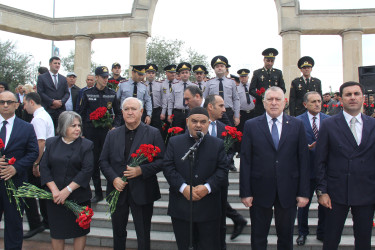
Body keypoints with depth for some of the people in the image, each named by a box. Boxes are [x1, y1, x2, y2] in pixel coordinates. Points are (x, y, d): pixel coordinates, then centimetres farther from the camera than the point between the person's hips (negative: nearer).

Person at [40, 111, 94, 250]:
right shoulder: (51, 143, 5)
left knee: (80, 231, 8)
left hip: (78, 196, -2)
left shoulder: (86, 145, -3)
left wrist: (67, 190, -17)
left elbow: (87, 170, -11)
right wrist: (54, 190, -13)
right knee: (56, 232, 12)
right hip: (54, 197, 2)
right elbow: (44, 167, 0)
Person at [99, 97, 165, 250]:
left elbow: (161, 161, -8)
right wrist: (114, 178, -11)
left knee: (143, 235, 11)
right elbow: (103, 161, 5)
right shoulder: (113, 135, 6)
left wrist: (141, 170, -21)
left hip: (142, 192, -3)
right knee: (118, 232, 19)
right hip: (118, 191, 3)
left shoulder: (153, 133, -4)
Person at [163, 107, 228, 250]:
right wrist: (183, 187, -15)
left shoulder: (218, 144, 4)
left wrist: (208, 187, -17)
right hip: (181, 205, 1)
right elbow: (168, 167, -3)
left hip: (208, 207, 0)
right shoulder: (174, 142, 4)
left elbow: (222, 170, -2)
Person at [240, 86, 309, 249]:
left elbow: (303, 160, 1)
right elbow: (245, 161, -3)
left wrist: (304, 192, -2)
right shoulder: (251, 126, -1)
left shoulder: (297, 125, 3)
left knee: (286, 237, 17)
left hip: (288, 192, 1)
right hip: (260, 191, -1)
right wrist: (245, 192, -7)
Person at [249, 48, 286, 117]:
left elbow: (283, 89, 14)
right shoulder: (257, 73, 6)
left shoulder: (278, 73, 14)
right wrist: (262, 96, -13)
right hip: (261, 106, -2)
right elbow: (251, 90, 2)